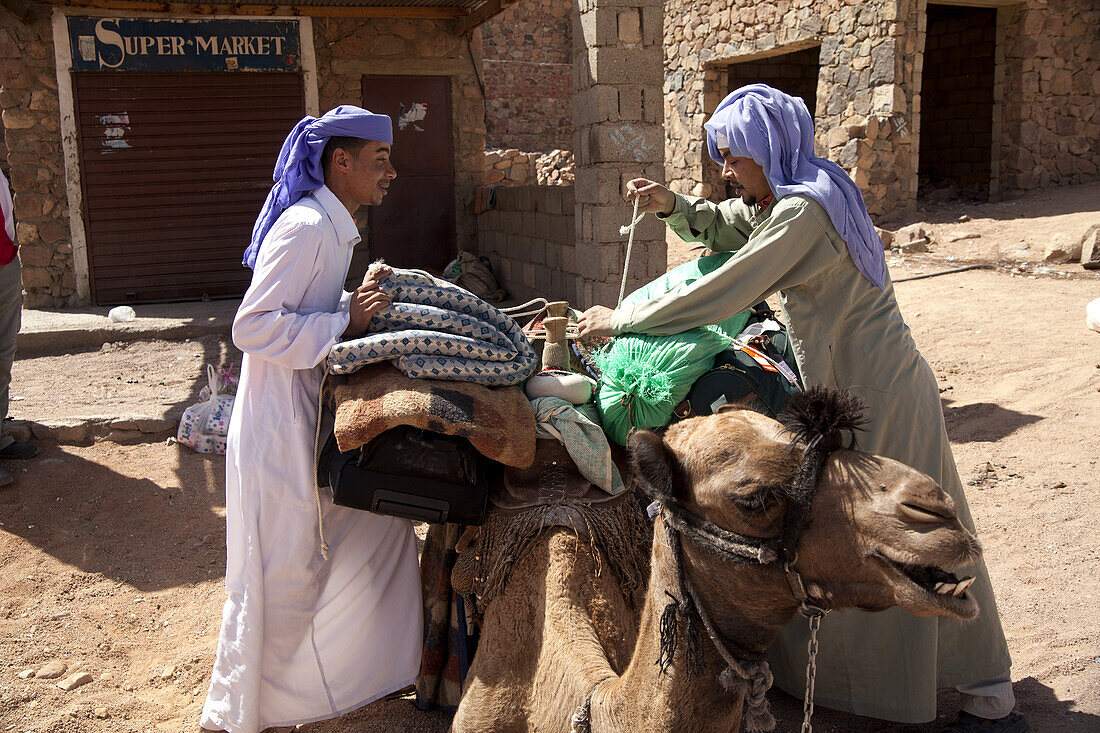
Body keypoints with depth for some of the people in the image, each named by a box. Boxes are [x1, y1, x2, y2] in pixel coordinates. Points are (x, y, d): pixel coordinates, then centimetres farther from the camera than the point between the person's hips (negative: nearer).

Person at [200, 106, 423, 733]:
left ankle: (373, 666, 34)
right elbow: (252, 327, -24)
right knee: (282, 571, 1)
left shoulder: (331, 226, 13)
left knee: (377, 527, 17)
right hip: (281, 426, -10)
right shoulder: (306, 227, -20)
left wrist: (362, 302, 8)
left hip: (314, 415, 10)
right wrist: (345, 321, -23)